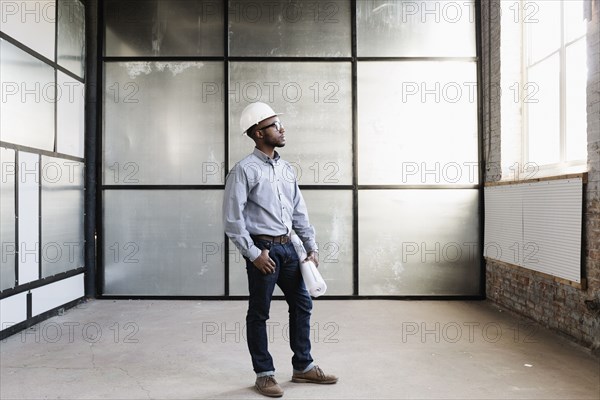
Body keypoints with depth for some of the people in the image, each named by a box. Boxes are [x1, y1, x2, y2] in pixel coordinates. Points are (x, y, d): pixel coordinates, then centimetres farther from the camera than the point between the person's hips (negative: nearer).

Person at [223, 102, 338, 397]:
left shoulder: (286, 169, 10)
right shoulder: (244, 170, -11)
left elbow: (299, 212, 13)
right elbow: (232, 218, -13)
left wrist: (311, 247, 9)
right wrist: (253, 253, -15)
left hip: (287, 247, 8)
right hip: (263, 249, -7)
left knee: (302, 304, 13)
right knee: (259, 313, 5)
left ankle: (303, 367, 29)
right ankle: (264, 374, 22)